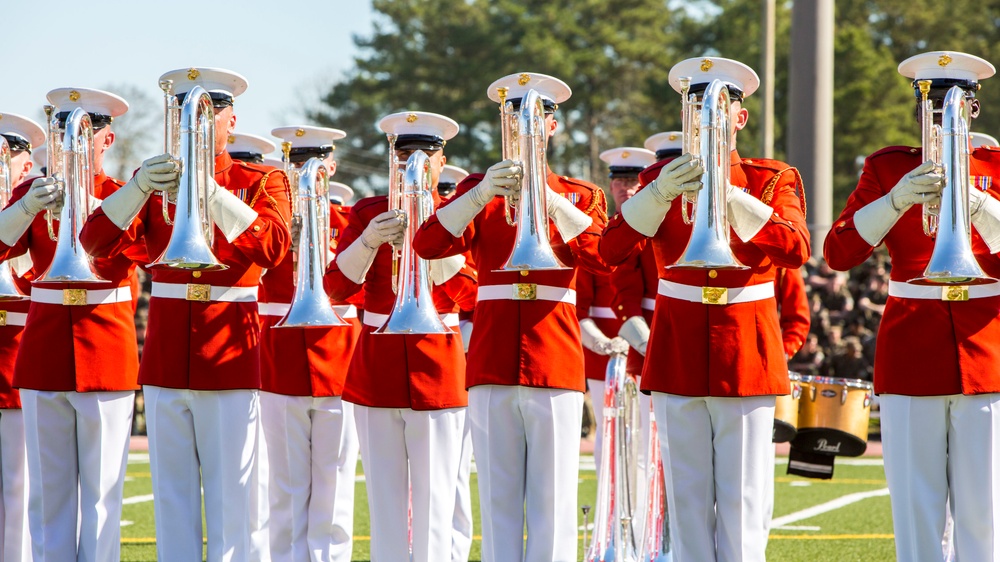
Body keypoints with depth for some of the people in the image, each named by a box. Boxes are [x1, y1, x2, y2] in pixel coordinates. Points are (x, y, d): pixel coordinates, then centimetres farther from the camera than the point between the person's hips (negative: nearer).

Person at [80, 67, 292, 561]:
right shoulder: (158, 180, 10)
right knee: (171, 495, 4)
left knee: (229, 496, -3)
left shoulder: (262, 182, 3)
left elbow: (272, 247, -17)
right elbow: (98, 243, -4)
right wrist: (139, 186, -20)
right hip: (166, 355, 3)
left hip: (230, 357, -3)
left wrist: (210, 192, -25)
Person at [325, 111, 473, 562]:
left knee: (434, 494, -4)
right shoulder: (366, 213, 7)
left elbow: (468, 291, -8)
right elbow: (337, 287, -3)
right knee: (384, 493, 2)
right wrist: (368, 241, -19)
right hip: (377, 368, 1)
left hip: (438, 367, -1)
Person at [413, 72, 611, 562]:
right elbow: (428, 245, -4)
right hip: (492, 363, 1)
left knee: (553, 497, -4)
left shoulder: (580, 196, 12)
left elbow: (601, 256, -8)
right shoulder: (479, 189, 13)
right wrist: (482, 195, -17)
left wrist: (550, 201, -19)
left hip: (556, 363, -1)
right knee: (498, 497, 0)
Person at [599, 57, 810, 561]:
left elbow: (796, 250, -14)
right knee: (688, 500, 2)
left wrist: (731, 198, -22)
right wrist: (660, 194, -19)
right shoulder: (662, 177, 8)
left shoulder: (773, 180, 4)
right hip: (678, 358, 1)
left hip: (746, 355, -1)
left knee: (742, 500, -4)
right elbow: (612, 250, -5)